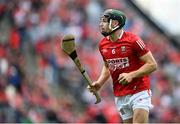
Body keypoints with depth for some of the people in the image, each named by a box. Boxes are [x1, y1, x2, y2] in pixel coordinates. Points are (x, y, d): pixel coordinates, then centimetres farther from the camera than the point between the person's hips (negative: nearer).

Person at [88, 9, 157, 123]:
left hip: (139, 91, -6)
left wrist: (131, 75, -21)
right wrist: (99, 83, 6)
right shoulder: (103, 44, 7)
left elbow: (152, 64, -11)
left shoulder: (133, 40, -12)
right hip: (120, 96, 6)